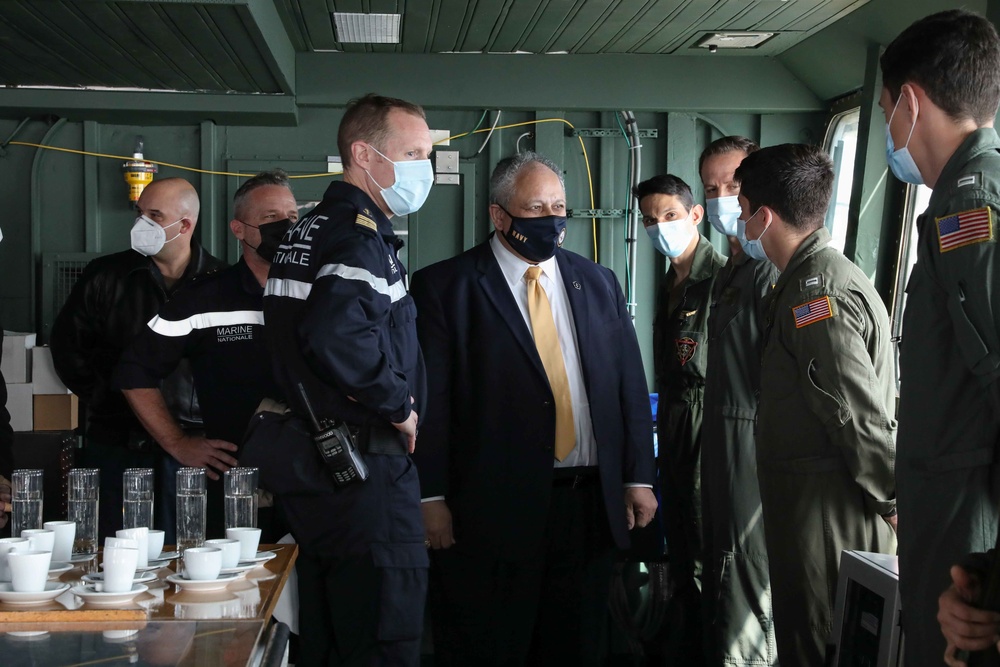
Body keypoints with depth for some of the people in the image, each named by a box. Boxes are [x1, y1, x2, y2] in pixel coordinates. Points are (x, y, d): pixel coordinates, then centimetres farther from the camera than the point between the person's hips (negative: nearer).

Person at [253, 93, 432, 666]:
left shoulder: (311, 230, 15)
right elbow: (339, 336, -34)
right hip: (365, 473, -10)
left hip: (313, 463, 10)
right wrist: (399, 404, -19)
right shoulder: (360, 237, -16)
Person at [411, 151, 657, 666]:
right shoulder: (445, 287, -3)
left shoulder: (598, 284, 11)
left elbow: (630, 386, 11)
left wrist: (638, 478, 6)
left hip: (590, 506, 4)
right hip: (490, 509, -4)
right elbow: (428, 399, -7)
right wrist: (431, 498, -11)